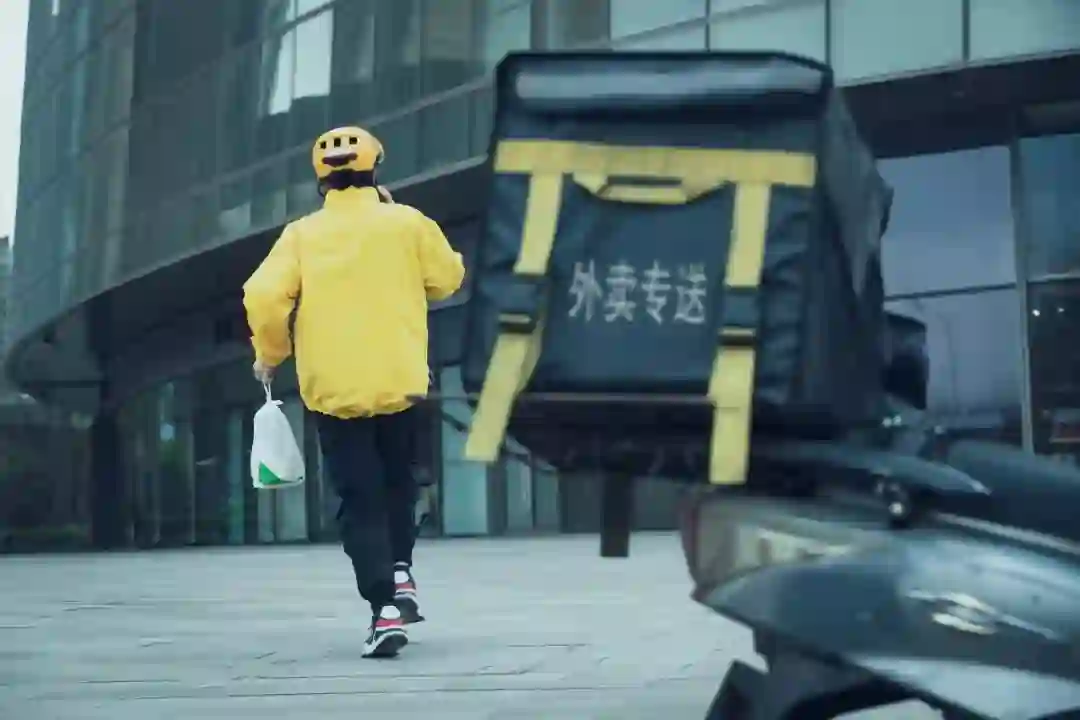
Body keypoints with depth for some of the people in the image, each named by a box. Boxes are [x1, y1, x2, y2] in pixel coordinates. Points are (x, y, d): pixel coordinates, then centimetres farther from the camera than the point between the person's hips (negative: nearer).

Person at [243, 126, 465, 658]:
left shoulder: (302, 234, 0)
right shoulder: (406, 222, 1)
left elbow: (264, 297, -10)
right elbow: (447, 278, 11)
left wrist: (269, 353, 5)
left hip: (333, 389, -1)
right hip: (400, 381, 1)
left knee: (359, 500, 2)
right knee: (396, 481, 25)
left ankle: (385, 609, -8)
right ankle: (400, 572, 13)